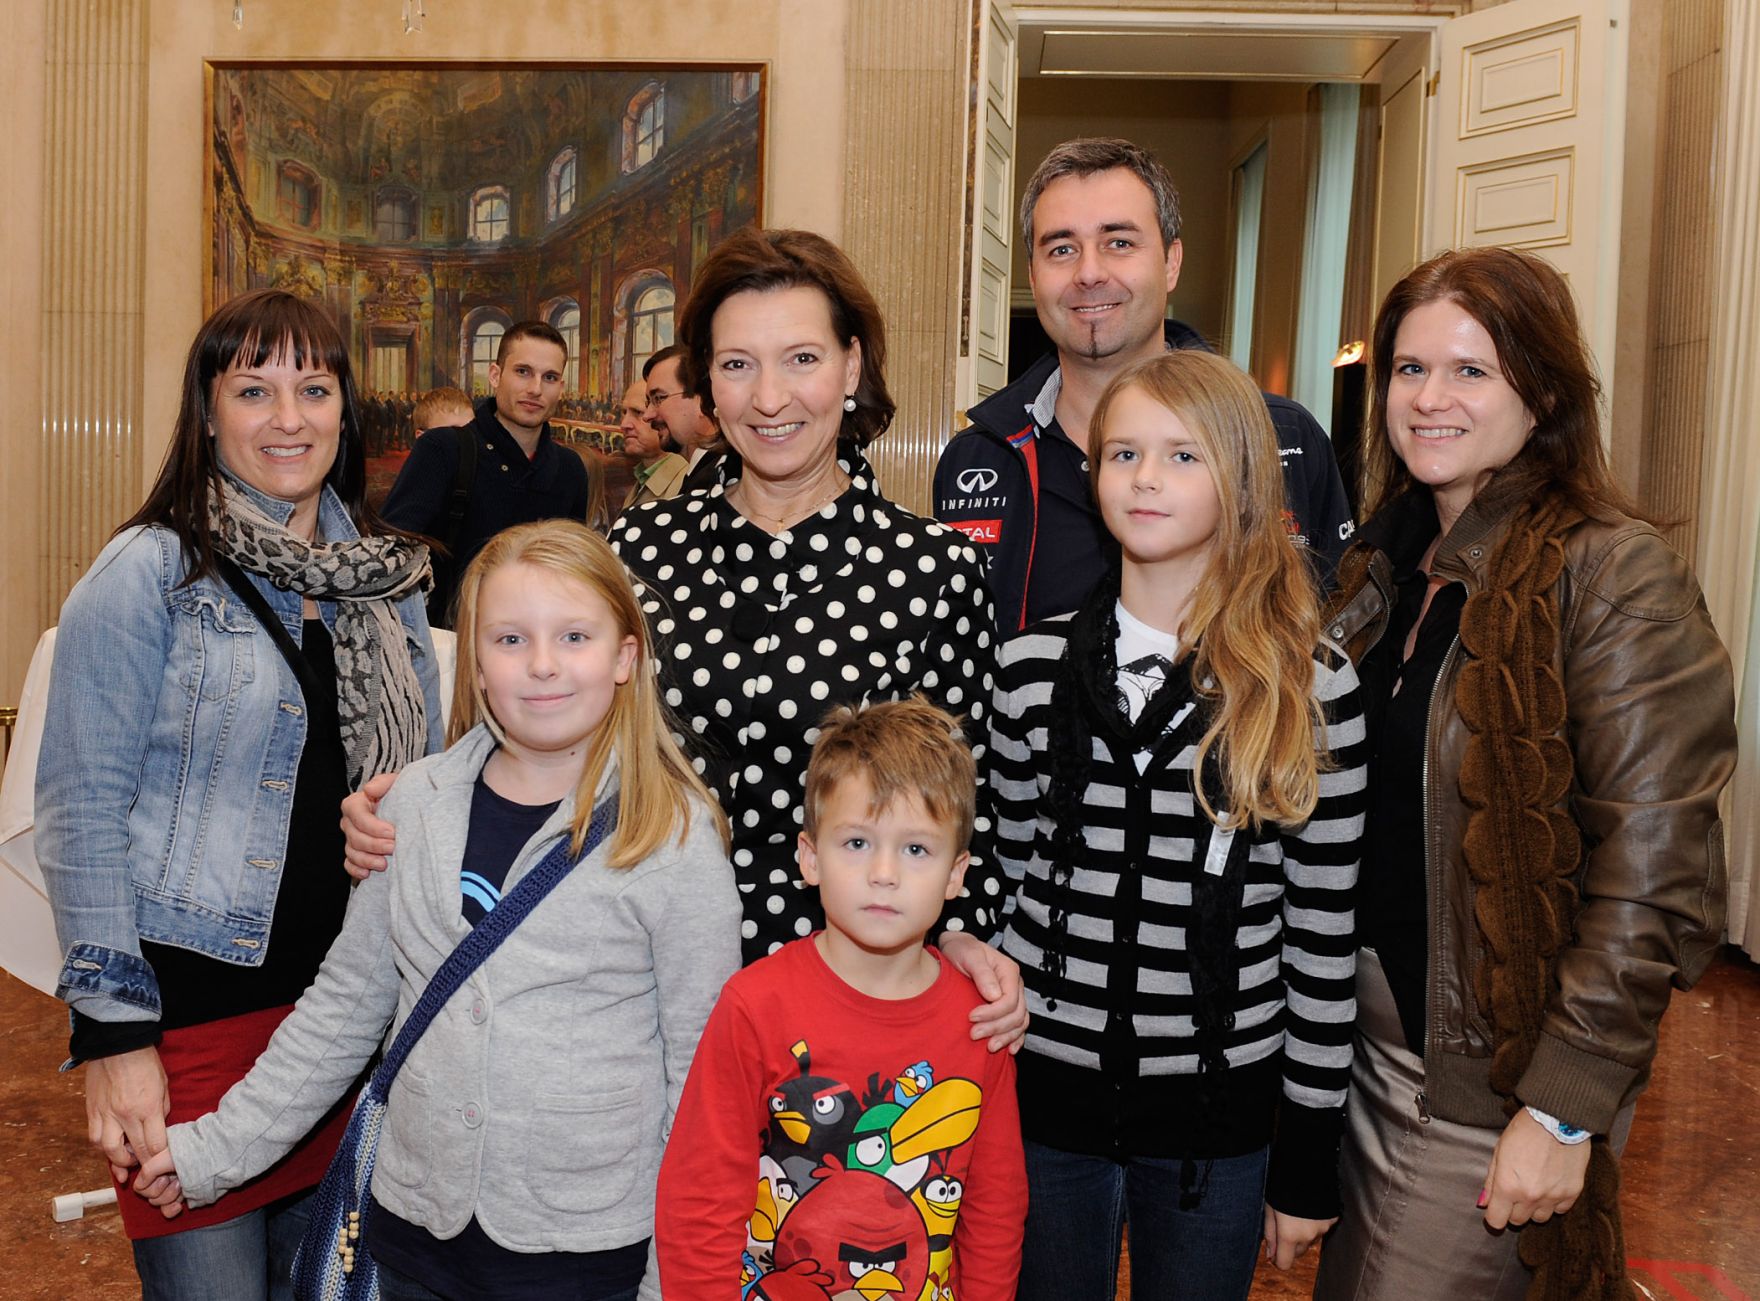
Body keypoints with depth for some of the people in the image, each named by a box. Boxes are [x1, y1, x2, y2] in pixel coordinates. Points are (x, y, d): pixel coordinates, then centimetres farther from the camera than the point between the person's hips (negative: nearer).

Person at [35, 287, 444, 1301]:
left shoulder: (386, 577, 7)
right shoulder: (149, 574, -8)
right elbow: (83, 810, -9)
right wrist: (113, 1030, -12)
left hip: (352, 992, 5)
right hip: (195, 999, -5)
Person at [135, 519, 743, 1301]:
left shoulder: (676, 842, -14)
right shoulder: (417, 805, -2)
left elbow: (702, 1072, -8)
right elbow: (344, 1006, 9)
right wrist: (217, 1146, 9)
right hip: (414, 1230, 4)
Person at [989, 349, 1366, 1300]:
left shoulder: (1312, 686, -8)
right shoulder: (1032, 665, -2)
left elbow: (1321, 933, -4)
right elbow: (1003, 874, 6)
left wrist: (1309, 1158, -1)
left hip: (1219, 1108, -1)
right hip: (1045, 1083, 2)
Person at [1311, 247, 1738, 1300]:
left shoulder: (1615, 574, -15)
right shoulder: (1384, 564, 5)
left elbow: (1650, 877, -18)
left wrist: (1565, 1107, -19)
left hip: (1491, 1093, -6)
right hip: (1362, 1046, 7)